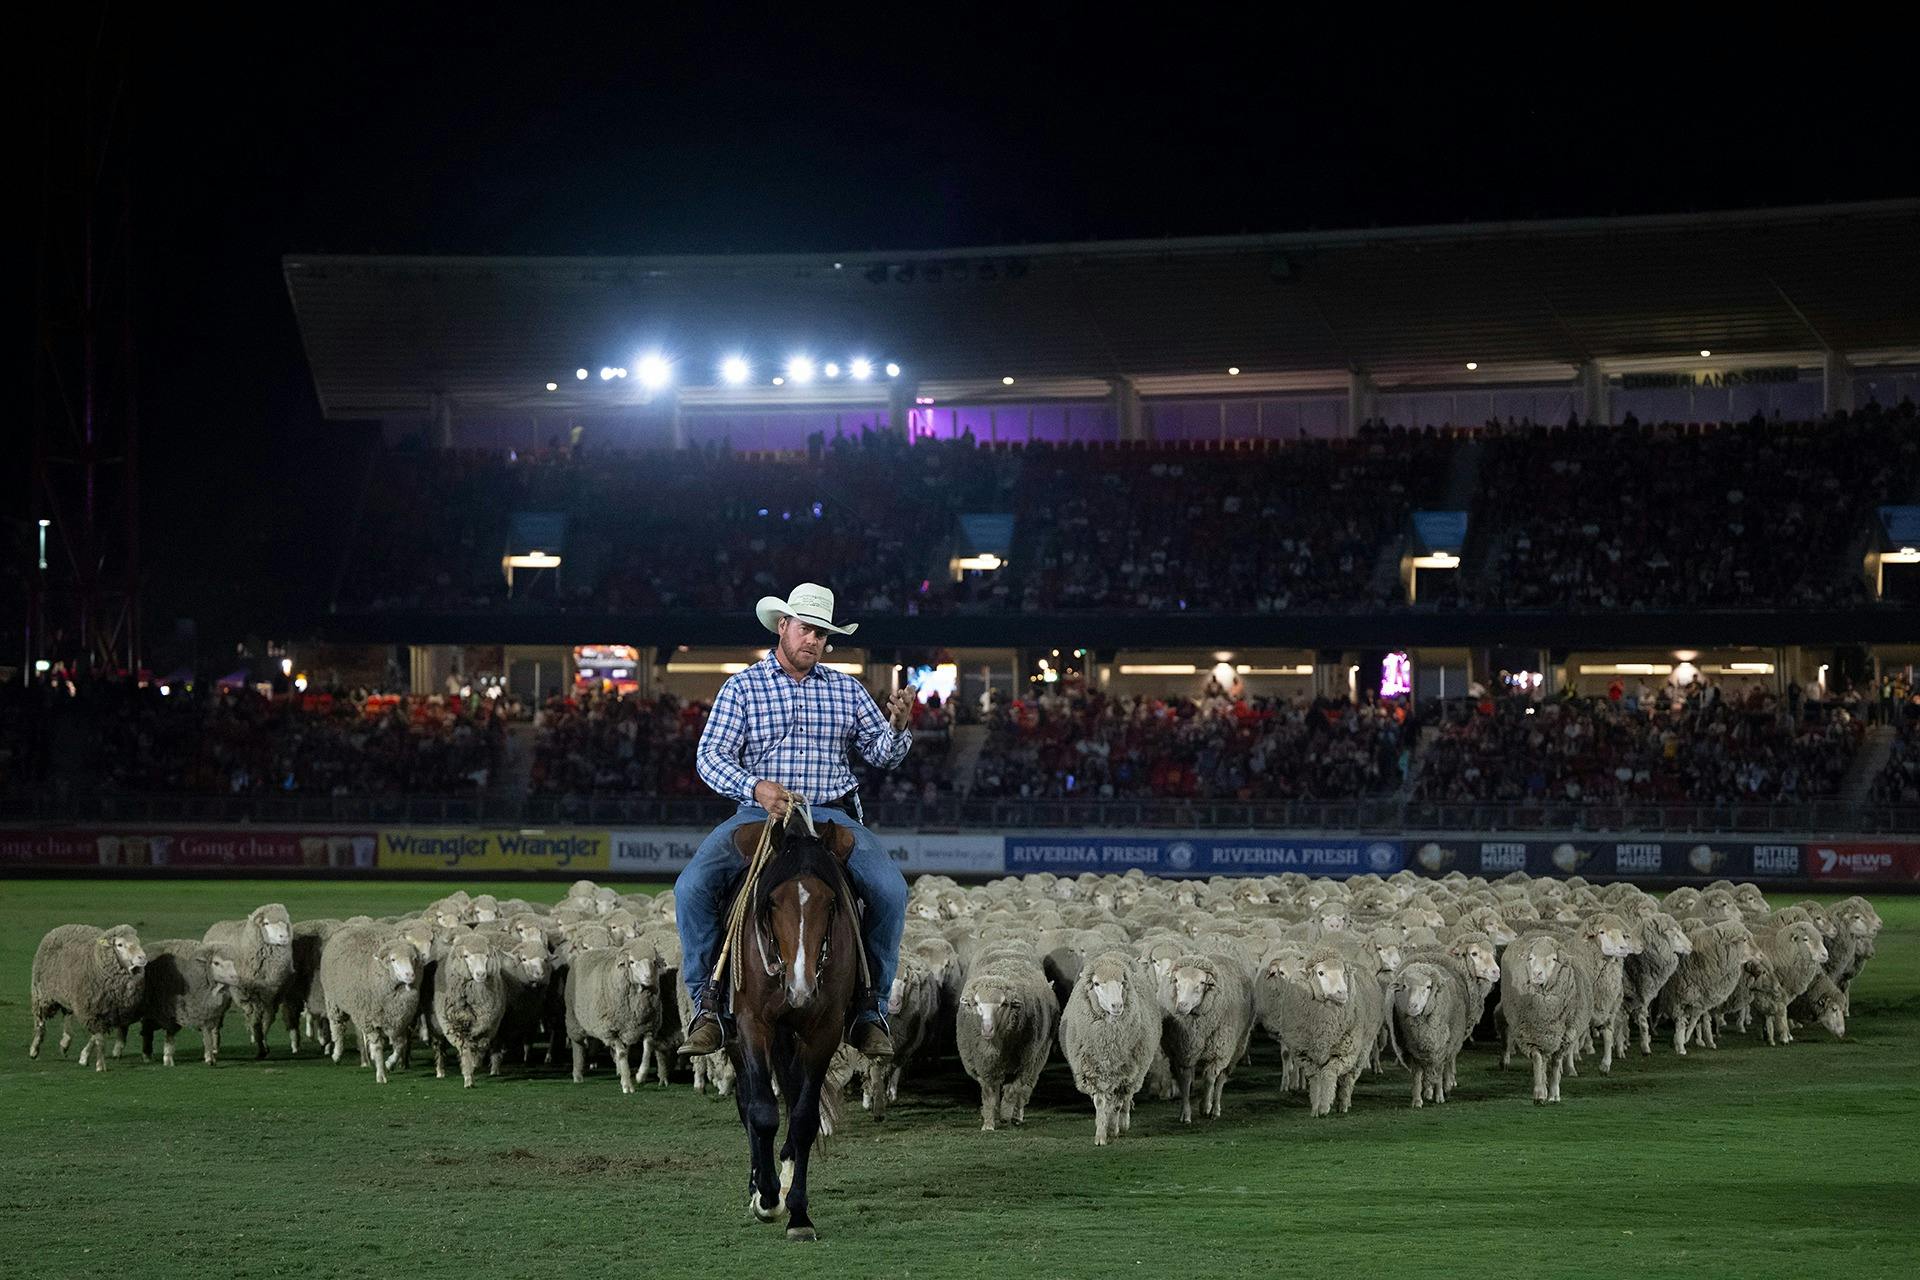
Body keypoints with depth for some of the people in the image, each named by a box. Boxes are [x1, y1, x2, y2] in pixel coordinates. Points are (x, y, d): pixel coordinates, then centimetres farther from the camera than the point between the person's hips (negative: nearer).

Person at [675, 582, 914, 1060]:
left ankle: (872, 1006, -12)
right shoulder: (742, 688, 6)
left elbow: (881, 754, 13)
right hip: (759, 814, -1)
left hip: (832, 817, 1)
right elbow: (710, 755, -3)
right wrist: (755, 787, -22)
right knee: (693, 887, -26)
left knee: (889, 888, -26)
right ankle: (706, 1002, -11)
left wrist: (898, 726, -11)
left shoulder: (847, 689, 14)